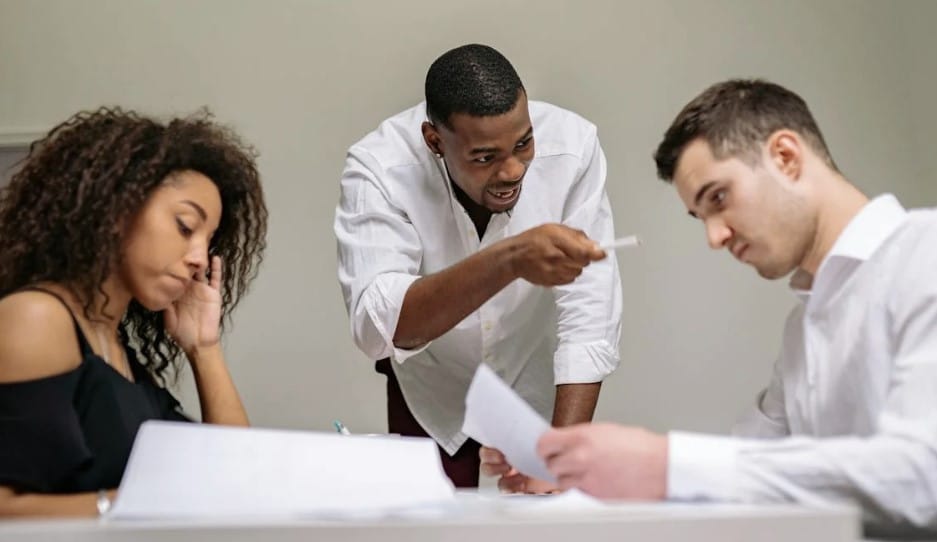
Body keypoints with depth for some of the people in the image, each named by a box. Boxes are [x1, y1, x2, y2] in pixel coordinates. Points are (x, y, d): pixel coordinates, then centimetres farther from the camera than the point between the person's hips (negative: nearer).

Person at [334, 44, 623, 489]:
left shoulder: (572, 146, -27)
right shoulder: (378, 167, -30)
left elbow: (589, 318, -27)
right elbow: (376, 328, -42)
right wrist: (509, 259, -56)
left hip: (539, 390, 1)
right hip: (432, 399, -1)